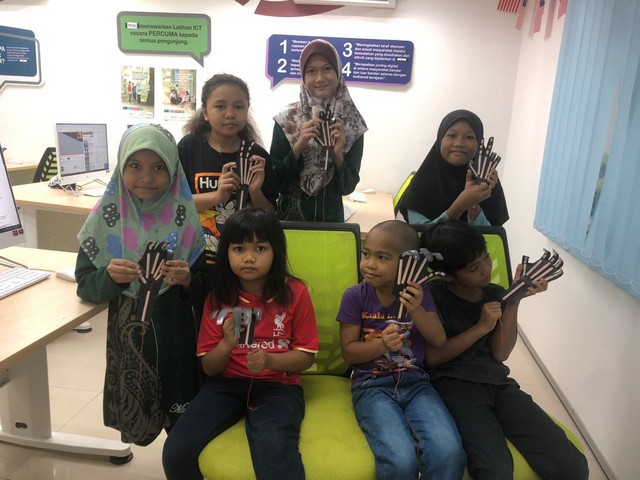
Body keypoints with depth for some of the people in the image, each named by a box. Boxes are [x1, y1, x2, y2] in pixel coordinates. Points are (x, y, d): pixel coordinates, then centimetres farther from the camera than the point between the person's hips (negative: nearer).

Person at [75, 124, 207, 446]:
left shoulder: (183, 216, -6)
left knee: (183, 425, 7)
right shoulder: (107, 215, -4)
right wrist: (108, 276, -22)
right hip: (126, 333, 1)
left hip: (176, 334, 0)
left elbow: (204, 289, -2)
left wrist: (187, 280, -23)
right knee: (133, 413, 9)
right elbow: (84, 283, -2)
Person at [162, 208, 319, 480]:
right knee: (176, 452, -14)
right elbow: (208, 367, 2)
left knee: (275, 453, -34)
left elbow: (306, 356, -2)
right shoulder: (217, 296, 0)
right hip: (227, 383, 4)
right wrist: (226, 345, -20)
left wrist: (270, 360, -22)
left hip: (277, 385, -3)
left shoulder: (295, 293, -7)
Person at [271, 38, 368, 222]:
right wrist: (298, 146, -21)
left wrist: (338, 155, -20)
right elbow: (275, 182, -9)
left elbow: (347, 187, -5)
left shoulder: (352, 123, -7)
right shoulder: (286, 119, -10)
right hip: (289, 216, -1)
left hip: (331, 217, 1)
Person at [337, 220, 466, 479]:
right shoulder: (355, 296, -5)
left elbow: (439, 340, -2)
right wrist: (382, 345, -22)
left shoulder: (418, 292, 2)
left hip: (414, 381, 2)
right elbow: (348, 351, -3)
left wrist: (417, 311, -20)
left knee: (449, 452, -25)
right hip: (372, 384, -2)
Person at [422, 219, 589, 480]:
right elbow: (433, 357, -6)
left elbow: (500, 354, 4)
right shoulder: (434, 296, -2)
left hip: (497, 382, 5)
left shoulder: (495, 294, 11)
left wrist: (514, 301, -4)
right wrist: (481, 328, -10)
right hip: (455, 384, -4)